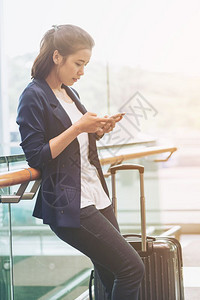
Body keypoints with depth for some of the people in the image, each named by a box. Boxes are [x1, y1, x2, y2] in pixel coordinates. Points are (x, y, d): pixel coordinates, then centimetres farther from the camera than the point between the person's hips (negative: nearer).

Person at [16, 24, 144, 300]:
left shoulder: (70, 93, 15)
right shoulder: (33, 97, -10)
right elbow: (36, 156, -14)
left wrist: (98, 131, 5)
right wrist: (78, 128, -17)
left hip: (97, 196, 9)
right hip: (68, 205, -9)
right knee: (132, 269, -11)